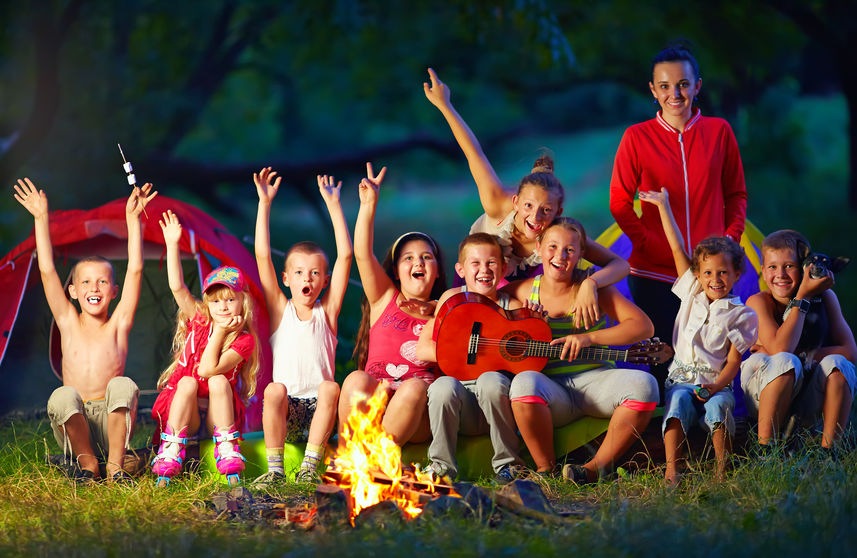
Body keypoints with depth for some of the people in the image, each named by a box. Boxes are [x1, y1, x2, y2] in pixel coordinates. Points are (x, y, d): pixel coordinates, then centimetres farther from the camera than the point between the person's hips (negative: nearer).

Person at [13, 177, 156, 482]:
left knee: (123, 385, -31)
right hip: (74, 425, 1)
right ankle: (87, 462, -11)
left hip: (111, 425, -1)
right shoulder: (69, 322, 11)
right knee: (62, 396, -32)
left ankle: (115, 464, -22)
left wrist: (133, 218, -3)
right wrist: (41, 219, 3)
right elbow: (47, 271, 6)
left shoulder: (118, 325, 8)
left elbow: (135, 271, 1)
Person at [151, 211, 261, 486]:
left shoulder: (245, 340, -4)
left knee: (218, 380, -29)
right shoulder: (198, 322, 5)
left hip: (218, 413, -1)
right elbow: (177, 287, -8)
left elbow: (208, 370, -16)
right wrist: (172, 245, -14)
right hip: (182, 412, 1)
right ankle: (169, 457, -37)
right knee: (187, 382, -29)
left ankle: (228, 454, -30)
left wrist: (221, 333, -14)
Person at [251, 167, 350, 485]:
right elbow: (262, 256, 2)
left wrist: (333, 204, 3)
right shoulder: (280, 310, 10)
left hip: (319, 411, 0)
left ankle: (310, 465, -26)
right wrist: (265, 202, 0)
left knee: (330, 387, -30)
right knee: (275, 389, -31)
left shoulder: (327, 311, 9)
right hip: (286, 412, 0)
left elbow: (345, 256, 3)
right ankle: (275, 468, -24)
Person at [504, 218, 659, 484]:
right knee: (524, 383, -36)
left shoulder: (592, 287, 3)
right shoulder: (525, 291, 7)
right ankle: (546, 469, -19)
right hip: (553, 389, 0)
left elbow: (643, 326, -5)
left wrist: (589, 337, -19)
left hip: (595, 379, 0)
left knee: (643, 384, -30)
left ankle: (596, 468, -20)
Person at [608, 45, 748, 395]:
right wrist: (646, 242, -10)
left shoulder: (719, 132, 5)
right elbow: (620, 202, 2)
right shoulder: (637, 137, 0)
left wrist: (731, 238, -2)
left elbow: (736, 194, 12)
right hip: (654, 272, -1)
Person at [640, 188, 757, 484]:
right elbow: (677, 249, 15)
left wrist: (716, 387, -20)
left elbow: (734, 361, -1)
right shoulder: (692, 294, 13)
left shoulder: (741, 314, 4)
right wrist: (663, 206, 17)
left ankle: (722, 471, -34)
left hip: (717, 382, -2)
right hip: (682, 378, 2)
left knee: (718, 407, -35)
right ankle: (672, 469, -42)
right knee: (678, 403, -32)